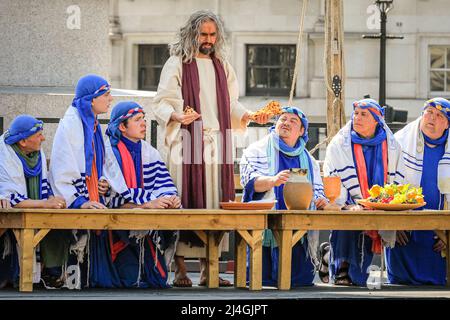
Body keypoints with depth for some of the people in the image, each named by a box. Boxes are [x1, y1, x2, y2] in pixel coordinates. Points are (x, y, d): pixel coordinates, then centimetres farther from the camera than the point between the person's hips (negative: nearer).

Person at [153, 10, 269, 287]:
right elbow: (162, 103, -4)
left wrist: (249, 116, 1)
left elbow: (231, 105, 20)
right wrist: (177, 116, -24)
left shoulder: (222, 67, 18)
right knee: (186, 204, -8)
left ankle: (208, 269, 6)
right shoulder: (177, 64, 2)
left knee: (214, 204, 2)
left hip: (218, 147, 5)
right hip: (188, 145, -5)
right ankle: (180, 269, -5)